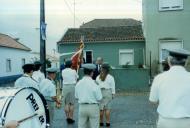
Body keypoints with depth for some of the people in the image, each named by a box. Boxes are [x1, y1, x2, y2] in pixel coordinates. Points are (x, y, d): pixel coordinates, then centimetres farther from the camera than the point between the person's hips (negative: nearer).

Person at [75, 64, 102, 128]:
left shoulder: (78, 83, -2)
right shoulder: (94, 84, -16)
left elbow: (76, 97, 7)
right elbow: (99, 98, -12)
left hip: (82, 107, 4)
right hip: (93, 107, -4)